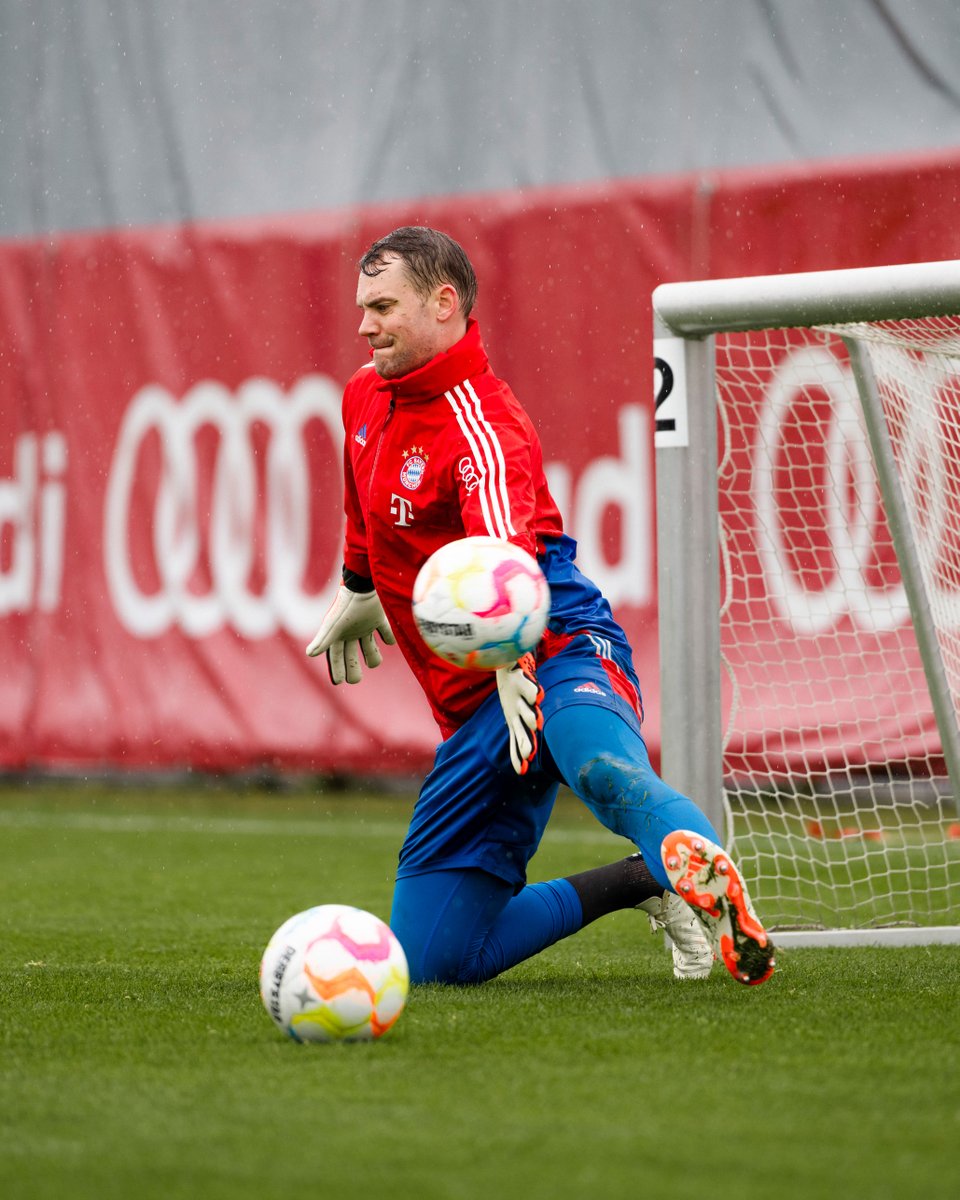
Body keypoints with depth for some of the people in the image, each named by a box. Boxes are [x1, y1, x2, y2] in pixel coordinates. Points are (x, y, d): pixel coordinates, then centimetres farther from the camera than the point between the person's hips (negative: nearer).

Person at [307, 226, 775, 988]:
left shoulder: (479, 425, -16)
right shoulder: (366, 396, 11)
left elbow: (506, 546, -37)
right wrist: (358, 590, 48)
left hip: (556, 646, -8)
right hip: (473, 704, 8)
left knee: (600, 768, -45)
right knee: (432, 960, 5)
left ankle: (709, 878, -69)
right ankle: (644, 884, 17)